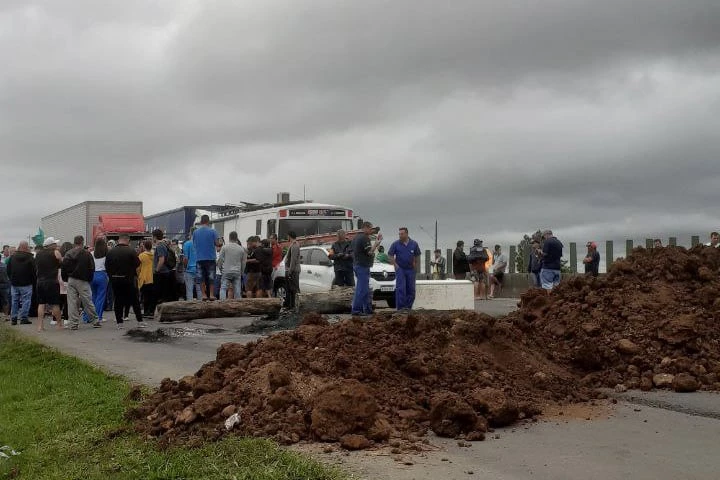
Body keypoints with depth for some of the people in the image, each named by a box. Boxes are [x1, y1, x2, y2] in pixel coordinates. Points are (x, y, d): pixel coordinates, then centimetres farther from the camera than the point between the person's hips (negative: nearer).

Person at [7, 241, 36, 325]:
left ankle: (13, 318, 10)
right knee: (26, 300, -1)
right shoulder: (30, 258, -8)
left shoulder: (12, 257, 5)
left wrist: (11, 279, 18)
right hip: (26, 284, -4)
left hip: (14, 283, 5)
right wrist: (33, 281, 2)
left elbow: (8, 270, 10)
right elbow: (34, 271, -8)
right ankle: (23, 318, -5)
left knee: (14, 300, 9)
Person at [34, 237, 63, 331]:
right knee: (55, 304, 3)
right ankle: (59, 323, 11)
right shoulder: (55, 253, -6)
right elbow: (62, 263, -1)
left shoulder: (38, 254, 9)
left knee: (41, 304, 6)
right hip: (52, 281, -5)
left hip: (40, 281, 5)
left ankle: (40, 325, 2)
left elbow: (36, 267, 17)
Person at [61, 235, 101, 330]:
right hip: (82, 281, -3)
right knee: (87, 302, 3)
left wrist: (66, 279, 15)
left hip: (71, 280, 3)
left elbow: (63, 268, 5)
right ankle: (95, 321, 10)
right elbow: (91, 268, -6)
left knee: (72, 302, 4)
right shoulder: (87, 254, -6)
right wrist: (90, 279, 6)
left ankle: (74, 323, 3)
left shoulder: (68, 254, 5)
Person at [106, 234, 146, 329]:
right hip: (128, 279, -3)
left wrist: (111, 276, 13)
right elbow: (137, 264, -8)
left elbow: (107, 266, 2)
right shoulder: (131, 251, -12)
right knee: (135, 300, 6)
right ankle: (140, 321, 8)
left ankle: (119, 323, 7)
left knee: (118, 300, 9)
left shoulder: (110, 252, -1)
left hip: (115, 279, 3)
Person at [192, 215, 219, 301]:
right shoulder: (212, 231, -6)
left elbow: (194, 244, 10)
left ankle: (204, 295, 5)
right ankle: (211, 294, 2)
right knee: (211, 277, 5)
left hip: (200, 258, 2)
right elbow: (217, 243, -4)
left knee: (201, 277, 7)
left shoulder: (195, 232, 3)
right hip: (210, 257, -2)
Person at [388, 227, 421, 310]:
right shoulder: (396, 244, -5)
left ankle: (408, 307, 13)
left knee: (411, 289, 4)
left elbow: (417, 255, 13)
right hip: (400, 269, -2)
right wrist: (395, 265, -4)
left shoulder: (414, 244, 0)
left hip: (411, 269, 2)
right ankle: (400, 307, -7)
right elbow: (390, 255, 2)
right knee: (400, 289, -9)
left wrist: (415, 265, 7)